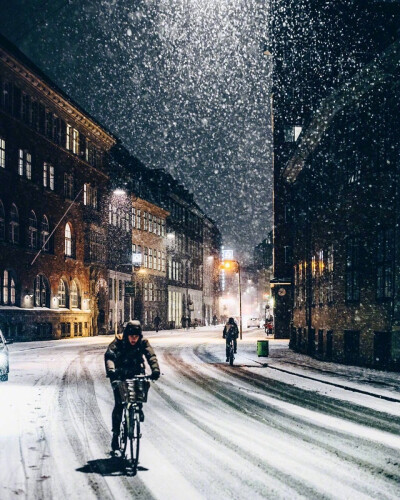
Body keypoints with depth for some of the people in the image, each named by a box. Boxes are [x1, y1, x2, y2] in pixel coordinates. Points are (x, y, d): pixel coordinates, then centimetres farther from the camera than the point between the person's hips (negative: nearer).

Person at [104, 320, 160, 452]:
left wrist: (155, 369, -42)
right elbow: (109, 355, -28)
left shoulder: (143, 343, -10)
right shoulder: (118, 342, -15)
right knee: (119, 404, -14)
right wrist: (110, 370, -48)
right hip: (120, 375, -2)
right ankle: (115, 434, -4)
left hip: (136, 373, 2)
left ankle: (138, 408, -2)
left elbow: (151, 356, -22)